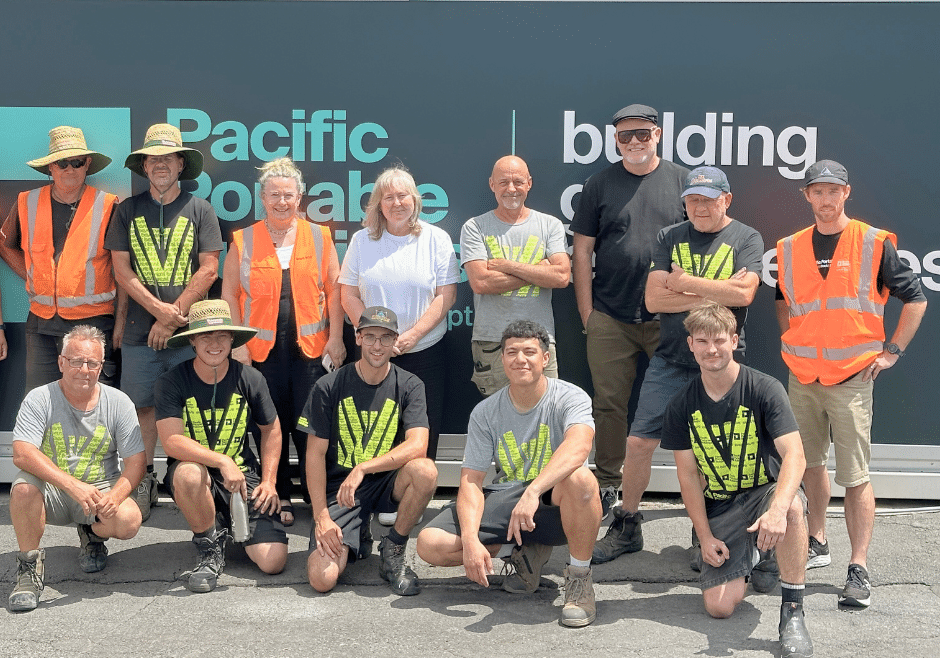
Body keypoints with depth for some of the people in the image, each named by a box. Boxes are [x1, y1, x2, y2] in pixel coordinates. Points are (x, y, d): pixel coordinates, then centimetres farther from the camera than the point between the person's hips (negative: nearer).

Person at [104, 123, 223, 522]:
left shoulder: (200, 210, 5)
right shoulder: (128, 211, 8)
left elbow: (208, 270, -1)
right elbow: (122, 271, 3)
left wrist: (174, 317, -8)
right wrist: (159, 309, -10)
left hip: (189, 329, -1)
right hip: (140, 331, 1)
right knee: (144, 406, 4)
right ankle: (144, 483, 14)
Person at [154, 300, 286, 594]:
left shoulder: (250, 379, -3)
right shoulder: (172, 382, -11)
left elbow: (271, 429, 12)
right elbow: (172, 443, -21)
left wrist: (269, 481, 3)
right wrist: (222, 462, -32)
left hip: (242, 473, 2)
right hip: (196, 469, -2)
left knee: (273, 562, -14)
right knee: (189, 473, -41)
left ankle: (228, 523, 21)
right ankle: (210, 547, -12)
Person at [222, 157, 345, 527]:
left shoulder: (319, 237, 6)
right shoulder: (243, 241, 5)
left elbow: (334, 289, 7)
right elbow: (230, 294, 5)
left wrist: (335, 337, 0)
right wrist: (237, 343, -2)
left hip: (311, 347, 0)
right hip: (262, 349, 0)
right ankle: (279, 499, 20)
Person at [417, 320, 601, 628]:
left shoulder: (570, 398, -11)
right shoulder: (486, 412, 0)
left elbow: (578, 447, -34)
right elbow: (471, 481, -5)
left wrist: (533, 491, -49)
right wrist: (470, 540, -22)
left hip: (555, 503, -4)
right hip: (505, 499, 4)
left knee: (579, 479, -39)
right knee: (430, 544, -15)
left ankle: (579, 578, -16)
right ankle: (525, 551, 8)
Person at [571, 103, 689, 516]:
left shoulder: (684, 181, 5)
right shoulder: (600, 185, 6)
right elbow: (582, 250, 6)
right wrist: (586, 312, 1)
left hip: (671, 318, 0)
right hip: (610, 319, 1)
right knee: (609, 403, 5)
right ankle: (606, 485, 17)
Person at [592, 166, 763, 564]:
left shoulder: (746, 239, 1)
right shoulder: (669, 238, 7)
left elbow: (743, 294, -16)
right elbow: (653, 299, -5)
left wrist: (684, 283, -10)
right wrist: (713, 292, -11)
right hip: (670, 361, 2)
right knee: (639, 442, -1)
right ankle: (626, 528, 15)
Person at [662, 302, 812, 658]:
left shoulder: (765, 389, -13)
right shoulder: (682, 406, -3)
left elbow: (795, 456, -23)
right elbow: (688, 474, 3)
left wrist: (777, 509, -40)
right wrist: (705, 537, -4)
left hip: (767, 491, -3)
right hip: (719, 508, 3)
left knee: (792, 507, -41)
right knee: (720, 606, -13)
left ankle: (792, 611, -24)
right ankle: (753, 557, 23)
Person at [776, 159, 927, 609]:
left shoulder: (874, 244, -4)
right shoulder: (790, 249, 7)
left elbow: (915, 298, 2)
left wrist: (892, 351, -1)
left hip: (852, 377, -4)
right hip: (802, 376, 4)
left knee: (855, 475, -6)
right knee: (810, 463, 14)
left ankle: (859, 570, -2)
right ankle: (817, 544, 30)